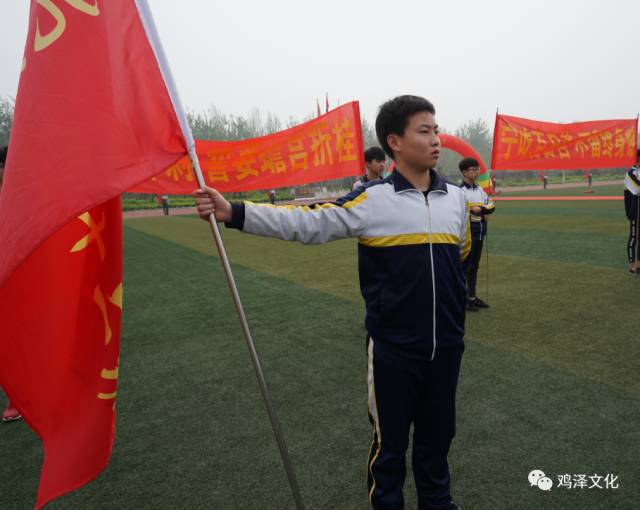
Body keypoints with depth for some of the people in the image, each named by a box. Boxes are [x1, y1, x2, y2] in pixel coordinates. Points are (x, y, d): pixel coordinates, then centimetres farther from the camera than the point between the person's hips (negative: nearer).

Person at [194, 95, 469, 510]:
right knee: (390, 439, 13)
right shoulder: (372, 199, -12)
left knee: (438, 433, 22)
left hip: (447, 344, 5)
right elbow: (308, 222, -20)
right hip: (394, 347, -4)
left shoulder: (457, 197, 4)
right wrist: (234, 213, -28)